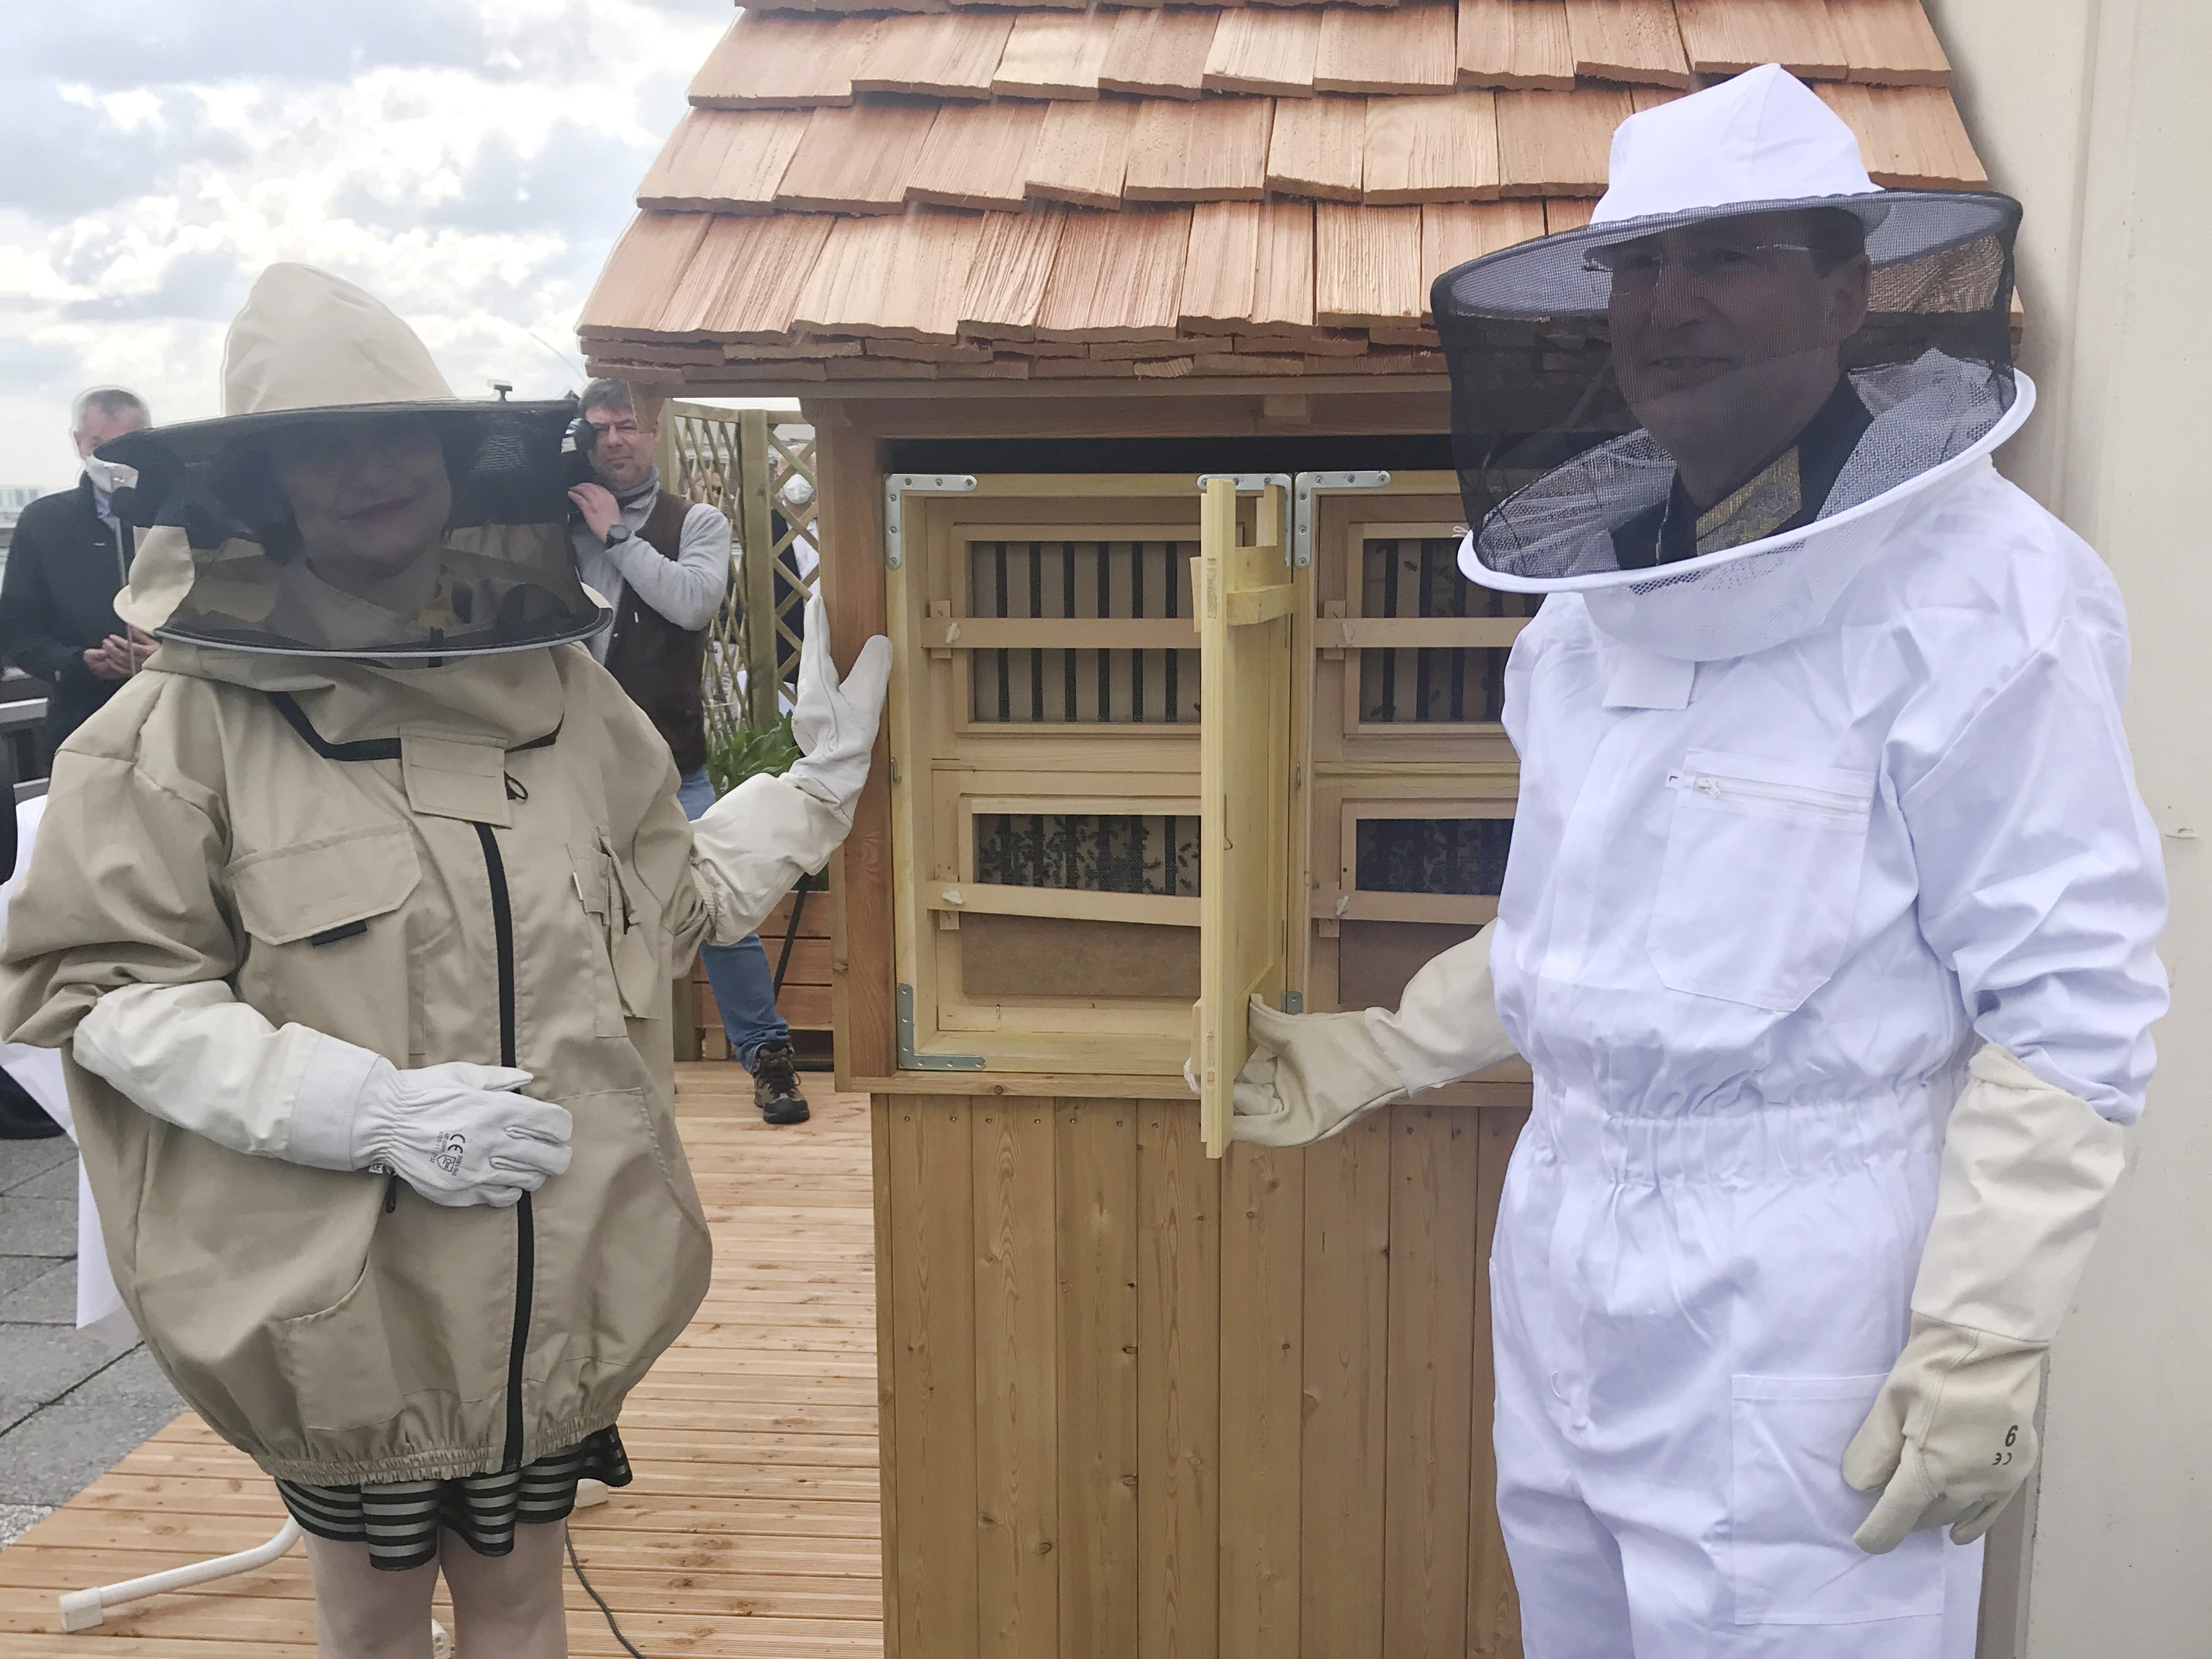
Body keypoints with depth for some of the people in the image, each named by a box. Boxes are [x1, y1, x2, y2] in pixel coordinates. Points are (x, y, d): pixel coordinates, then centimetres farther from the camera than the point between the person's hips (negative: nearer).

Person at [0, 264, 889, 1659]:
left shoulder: (559, 688, 3)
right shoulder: (192, 723, -11)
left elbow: (670, 906, 14)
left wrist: (817, 786, 7)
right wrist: (368, 1109, -19)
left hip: (559, 1281, 3)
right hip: (341, 1290, -3)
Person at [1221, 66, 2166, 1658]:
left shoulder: (1977, 592, -15)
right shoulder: (1597, 585, 6)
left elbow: (2072, 1003, -15)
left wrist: (1981, 1345, -17)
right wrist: (1373, 1058, 20)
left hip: (1800, 1305, -7)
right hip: (1567, 1258, 7)